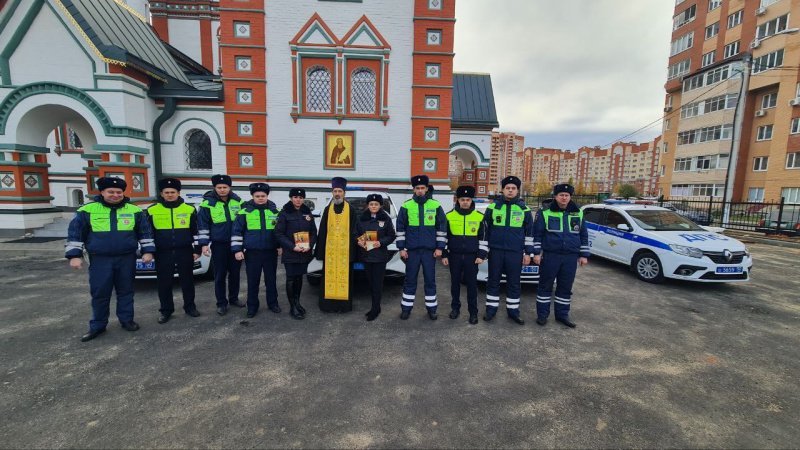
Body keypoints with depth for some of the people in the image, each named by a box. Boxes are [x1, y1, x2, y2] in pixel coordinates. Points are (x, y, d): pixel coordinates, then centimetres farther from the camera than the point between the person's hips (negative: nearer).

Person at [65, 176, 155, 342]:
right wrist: (75, 255, -2)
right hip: (100, 260, -1)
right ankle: (97, 326, 18)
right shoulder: (87, 210, -1)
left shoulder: (134, 210, 1)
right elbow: (75, 233, 2)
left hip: (127, 258, 1)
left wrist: (148, 251, 0)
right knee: (100, 293, 5)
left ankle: (126, 320, 21)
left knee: (126, 291, 10)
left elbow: (145, 232, 5)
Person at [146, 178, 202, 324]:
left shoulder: (189, 209, 1)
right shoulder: (152, 211, 2)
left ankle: (190, 306, 23)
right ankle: (166, 310, 21)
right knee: (164, 283, 7)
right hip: (163, 253, 0)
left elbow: (196, 231, 5)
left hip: (185, 252, 0)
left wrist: (197, 250, 2)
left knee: (187, 281, 9)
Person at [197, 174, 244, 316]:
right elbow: (203, 224, -4)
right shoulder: (208, 203, -7)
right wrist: (204, 243, -9)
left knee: (235, 272, 12)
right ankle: (221, 303, 15)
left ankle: (233, 298, 28)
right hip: (218, 245, -3)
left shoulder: (237, 201, 3)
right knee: (220, 275, 3)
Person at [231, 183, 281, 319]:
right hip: (252, 252, -2)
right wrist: (237, 249, -6)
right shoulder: (245, 211, -4)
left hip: (271, 252, 2)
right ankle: (252, 306, 21)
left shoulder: (275, 211, 4)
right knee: (252, 281, 7)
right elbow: (237, 231, -2)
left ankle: (272, 303, 26)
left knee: (271, 279, 12)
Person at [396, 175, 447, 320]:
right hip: (412, 250, 0)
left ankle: (431, 308, 22)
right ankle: (406, 308, 21)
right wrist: (401, 248, 0)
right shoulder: (406, 206, 0)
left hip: (430, 250, 0)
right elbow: (400, 228, 3)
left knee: (430, 280, 9)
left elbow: (442, 227, 3)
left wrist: (439, 247, -1)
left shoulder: (436, 205, 1)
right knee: (410, 280, 8)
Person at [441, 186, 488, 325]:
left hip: (472, 256, -1)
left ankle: (473, 312, 16)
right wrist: (444, 254, 1)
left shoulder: (479, 217, -1)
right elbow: (444, 236, 4)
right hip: (454, 256, 1)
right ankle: (455, 308, 27)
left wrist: (481, 255, -2)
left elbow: (483, 237, 4)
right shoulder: (449, 216, 0)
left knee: (472, 284, 5)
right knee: (455, 283, 11)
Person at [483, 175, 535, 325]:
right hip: (496, 251, 0)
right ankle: (491, 309, 20)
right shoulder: (493, 206, 1)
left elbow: (529, 233, 7)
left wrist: (528, 253, 4)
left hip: (515, 253, 0)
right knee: (493, 281, 8)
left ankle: (513, 310, 21)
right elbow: (485, 229, 4)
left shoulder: (524, 209, 3)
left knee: (514, 283, 8)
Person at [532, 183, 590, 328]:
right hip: (550, 256, -3)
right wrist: (537, 253, -4)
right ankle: (542, 314, 14)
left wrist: (584, 255, 9)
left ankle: (562, 314, 23)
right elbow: (537, 234, 1)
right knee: (545, 285, 3)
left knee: (566, 287, 10)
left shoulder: (578, 214, 8)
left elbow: (583, 235, 13)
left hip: (571, 257, 3)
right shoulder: (546, 213, -1)